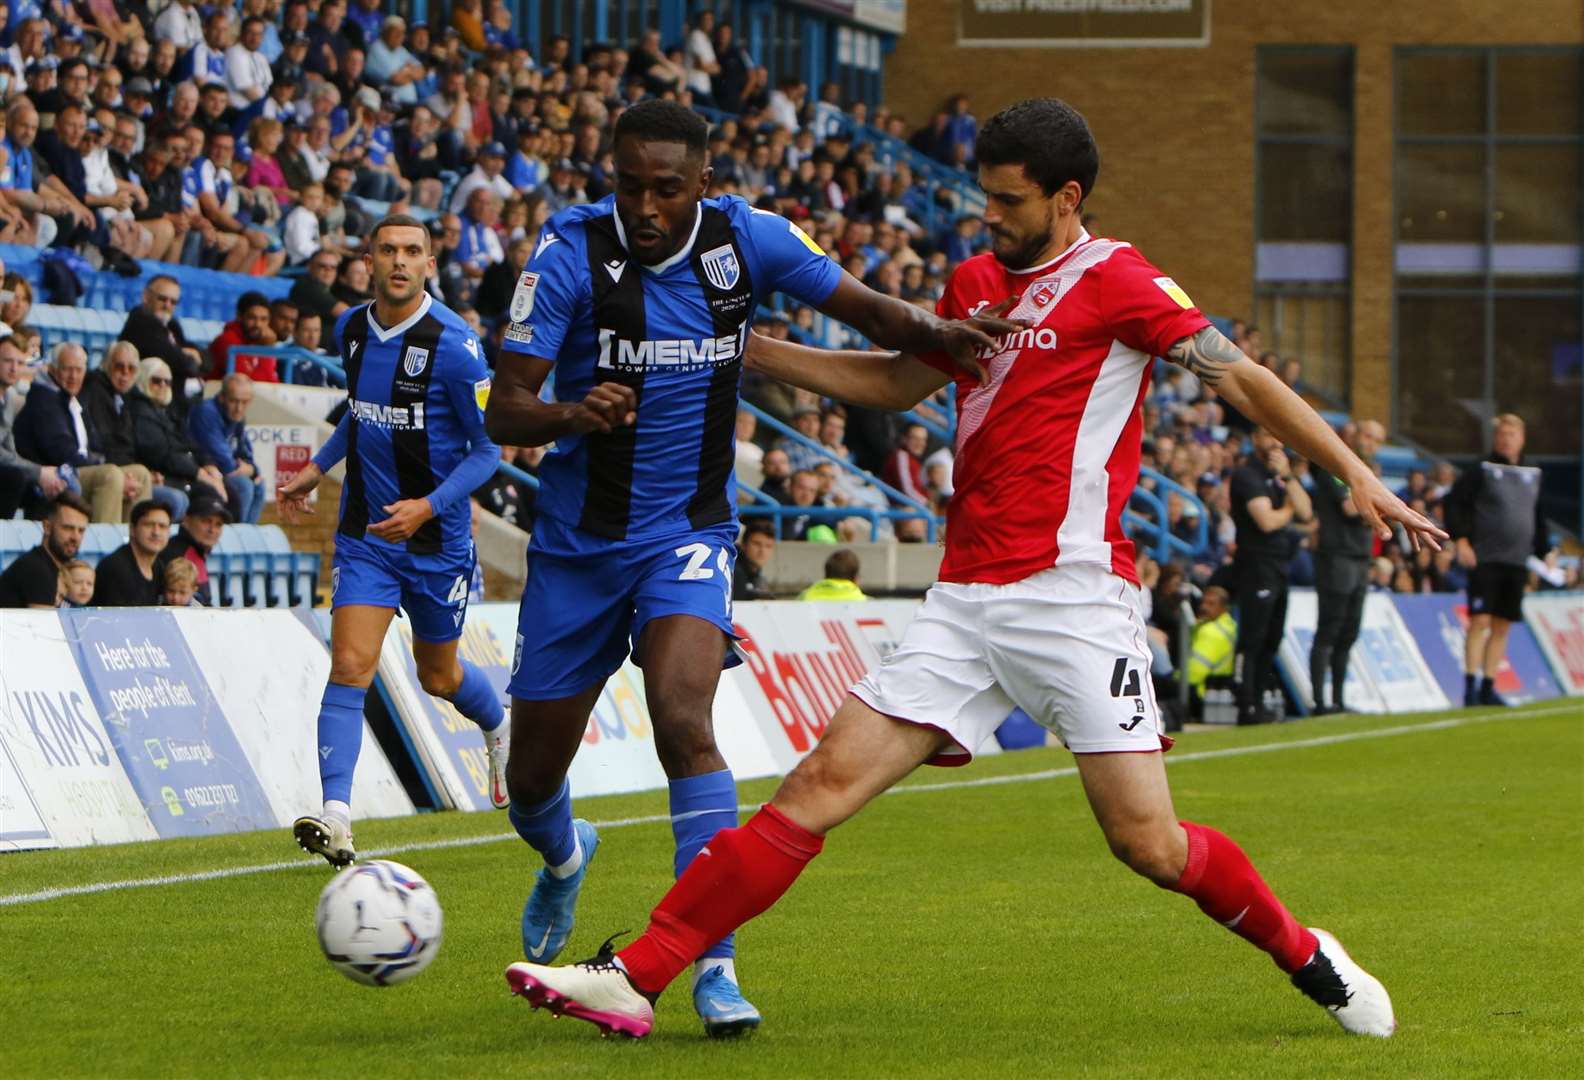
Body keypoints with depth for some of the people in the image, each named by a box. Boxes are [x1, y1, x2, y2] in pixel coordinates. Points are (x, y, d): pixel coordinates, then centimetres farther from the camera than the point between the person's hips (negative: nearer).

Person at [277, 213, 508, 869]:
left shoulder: (452, 345, -16)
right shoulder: (351, 330, 1)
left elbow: (487, 449, -11)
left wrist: (427, 506, -23)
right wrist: (317, 468, 14)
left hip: (436, 536, -3)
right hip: (364, 528, 3)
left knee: (438, 676, 16)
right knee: (350, 664, -15)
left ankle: (499, 731, 51)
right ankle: (335, 819, -22)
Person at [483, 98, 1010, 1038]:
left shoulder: (747, 239, -9)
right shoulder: (571, 252, -15)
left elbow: (862, 306, -4)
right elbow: (505, 411, -18)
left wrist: (934, 331, -27)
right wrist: (570, 415, -40)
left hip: (689, 532, -1)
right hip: (578, 540, 1)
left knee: (683, 721, -27)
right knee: (534, 773, 9)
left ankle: (714, 964, -21)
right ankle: (564, 859, 48)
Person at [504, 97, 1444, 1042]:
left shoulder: (1116, 281, -4)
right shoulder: (977, 283, 16)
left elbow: (1243, 378, -4)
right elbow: (894, 384, 31)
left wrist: (1356, 475, -11)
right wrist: (744, 346, 26)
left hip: (1072, 596, -6)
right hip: (966, 601, 6)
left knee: (1151, 846, -9)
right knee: (824, 783, -3)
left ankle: (1308, 959, 18)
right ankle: (634, 979, -8)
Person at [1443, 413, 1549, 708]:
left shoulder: (1532, 476, 14)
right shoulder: (1481, 472, -2)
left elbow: (1537, 519, 23)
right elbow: (1454, 503, -7)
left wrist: (1543, 553, 18)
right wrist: (1461, 539, -16)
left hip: (1517, 562, 5)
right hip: (1485, 559, -5)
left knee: (1502, 626, 6)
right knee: (1480, 620, -11)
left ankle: (1488, 688, 12)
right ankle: (1470, 686, -9)